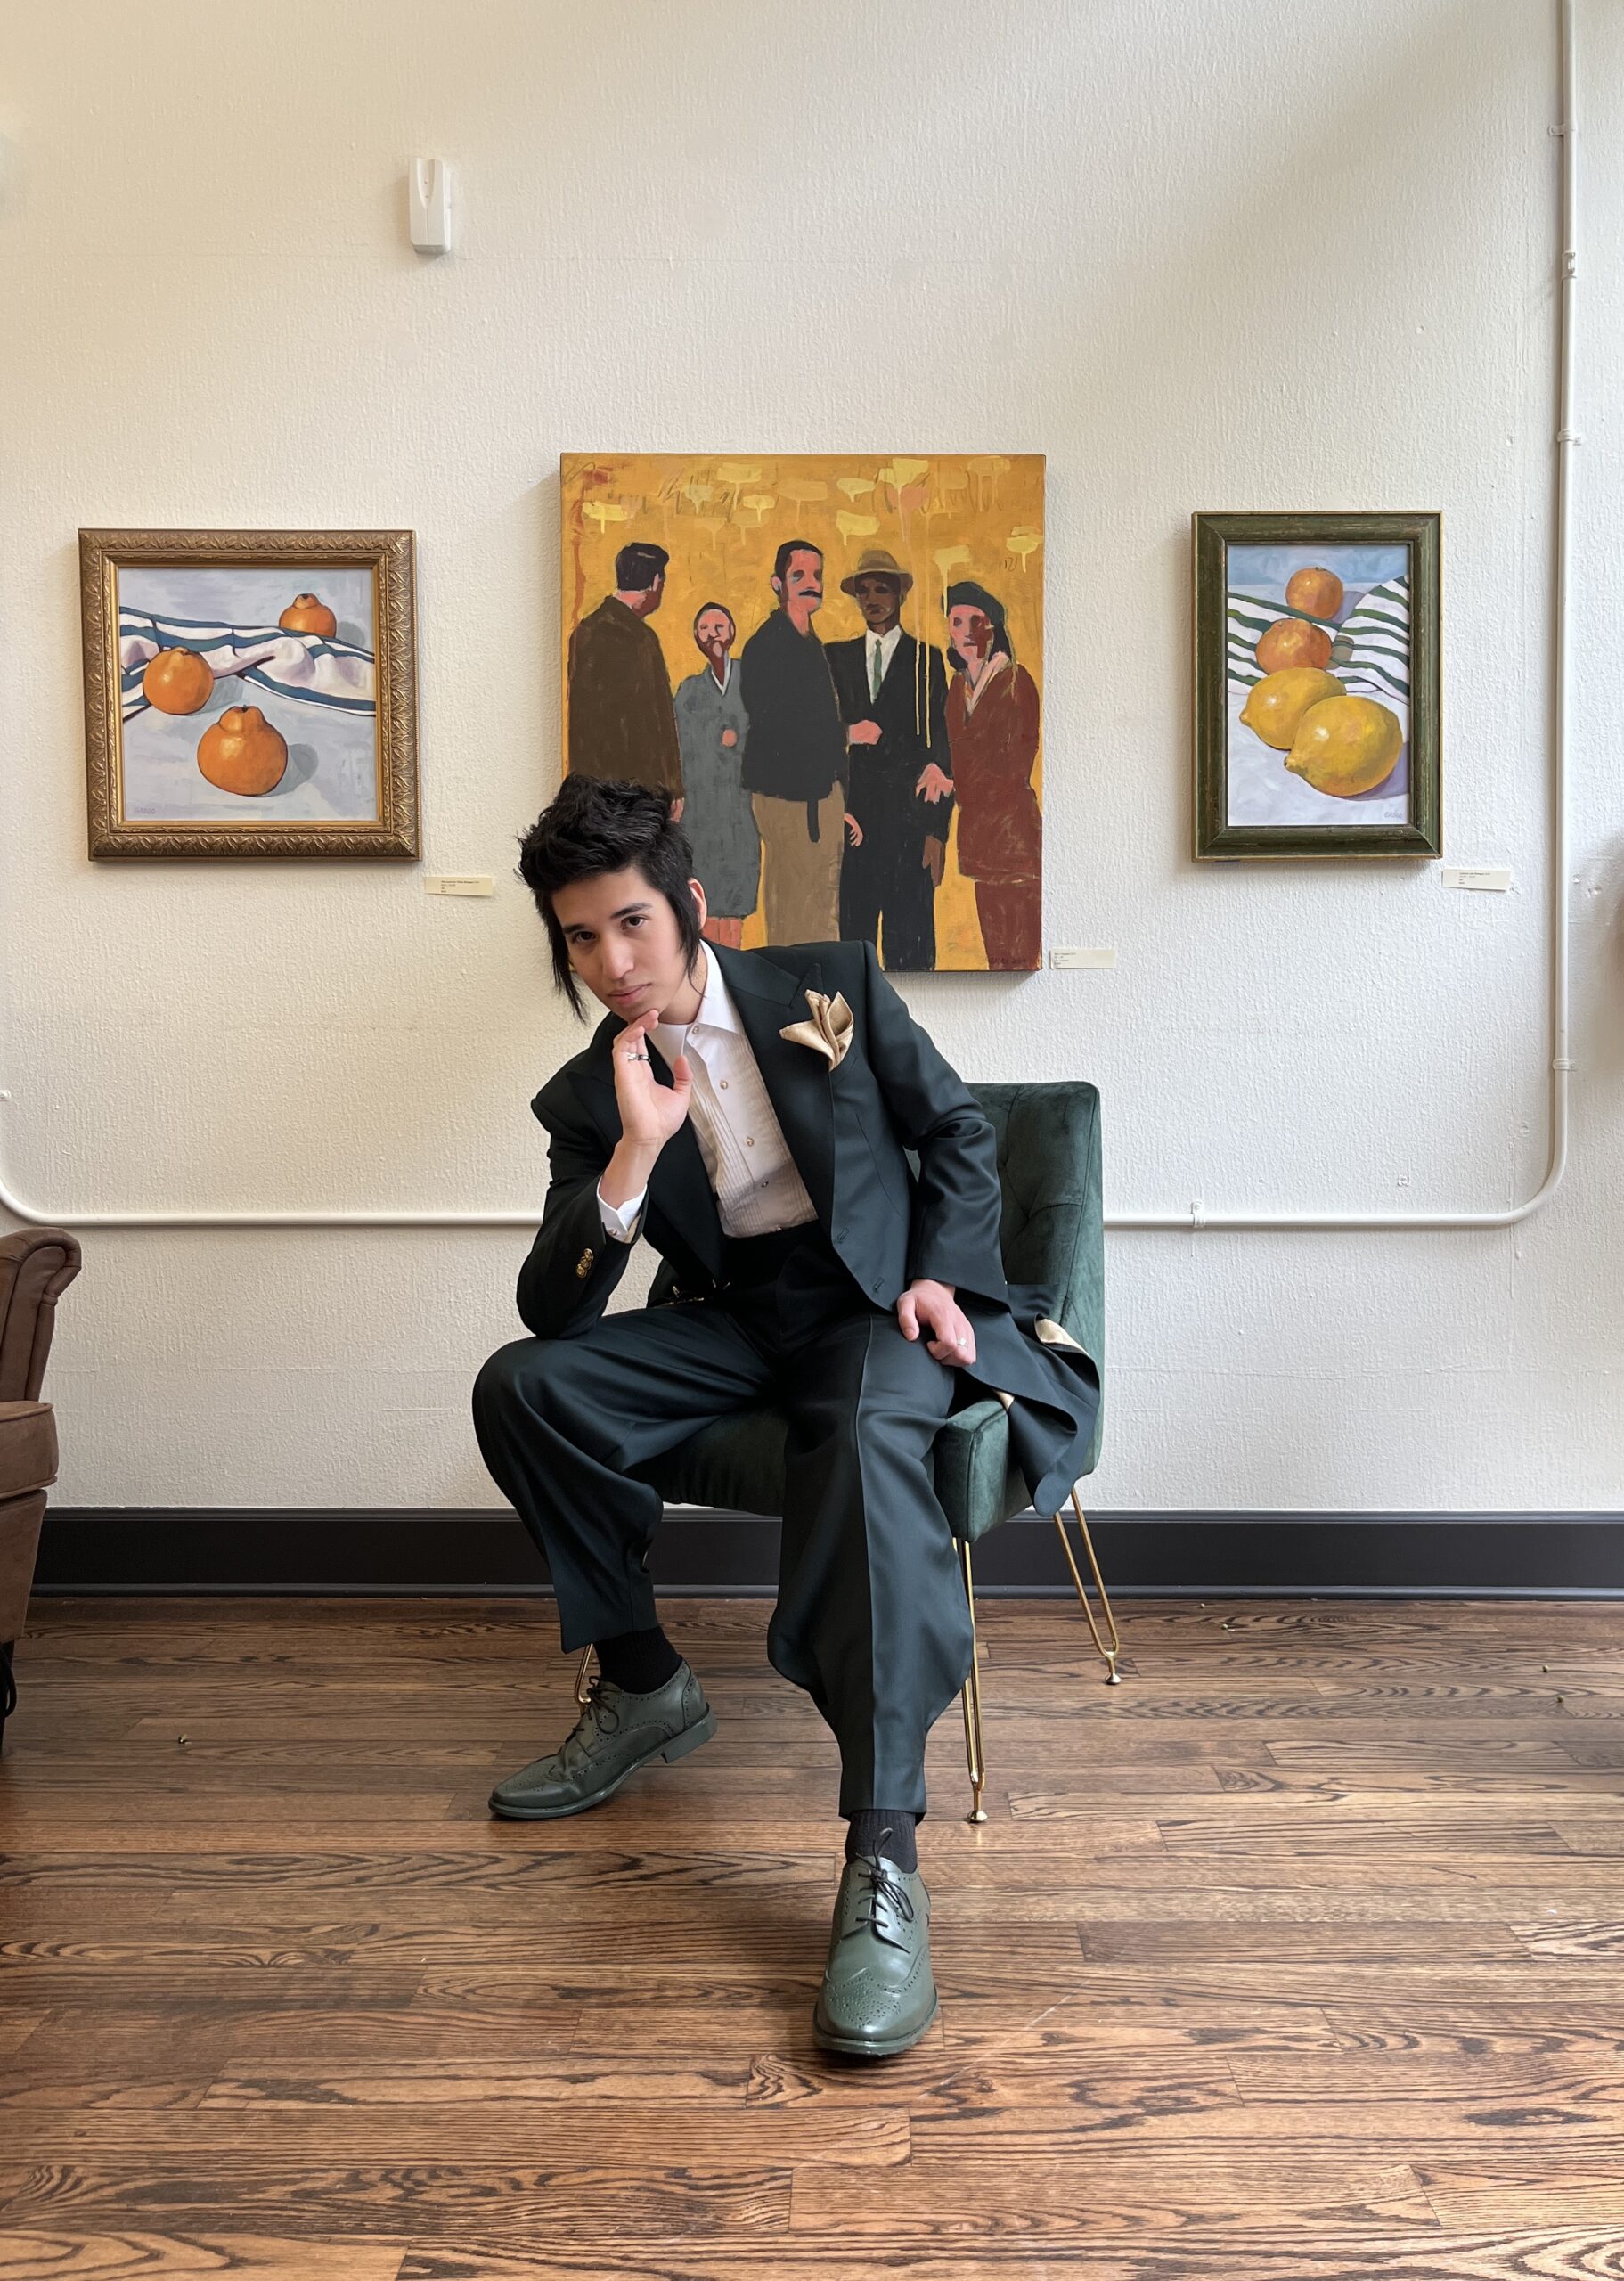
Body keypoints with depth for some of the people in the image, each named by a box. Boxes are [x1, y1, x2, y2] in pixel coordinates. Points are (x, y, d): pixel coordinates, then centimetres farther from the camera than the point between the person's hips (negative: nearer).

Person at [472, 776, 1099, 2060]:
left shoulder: (832, 985, -2)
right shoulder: (587, 1099, 0)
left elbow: (960, 1132, 7)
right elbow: (551, 1311, -9)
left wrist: (940, 1279, -8)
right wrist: (635, 1149, -22)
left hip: (876, 1301, -3)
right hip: (729, 1321, 4)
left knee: (870, 1437, -37)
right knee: (520, 1388, -18)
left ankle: (884, 1862, -38)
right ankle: (644, 1687, 2)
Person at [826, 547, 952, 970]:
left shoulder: (926, 660, 6)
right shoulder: (836, 658, 15)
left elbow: (939, 746, 1)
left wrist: (936, 829, -7)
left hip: (909, 815, -2)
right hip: (850, 813, 2)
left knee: (910, 938, -2)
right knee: (851, 928, 2)